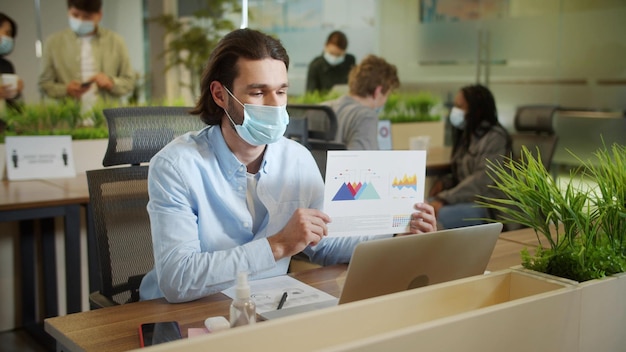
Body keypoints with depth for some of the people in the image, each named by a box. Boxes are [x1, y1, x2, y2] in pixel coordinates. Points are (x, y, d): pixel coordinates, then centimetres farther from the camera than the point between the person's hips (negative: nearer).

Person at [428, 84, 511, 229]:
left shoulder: (495, 137, -11)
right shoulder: (468, 134, 15)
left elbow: (481, 180, -21)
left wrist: (444, 199, -26)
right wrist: (444, 182, 0)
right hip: (467, 198, 8)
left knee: (437, 217, -30)